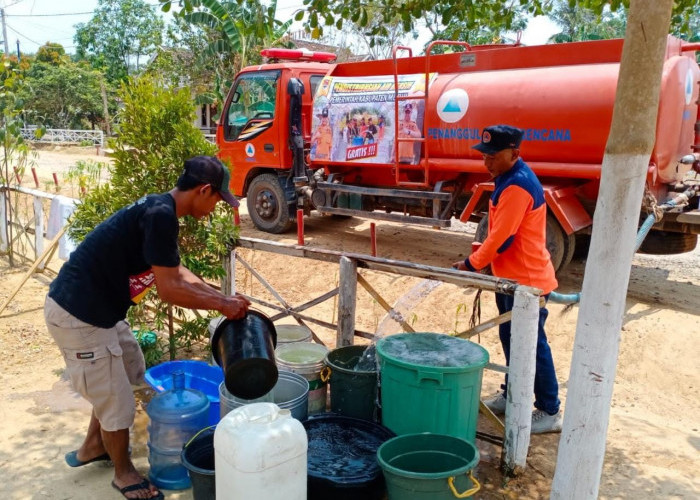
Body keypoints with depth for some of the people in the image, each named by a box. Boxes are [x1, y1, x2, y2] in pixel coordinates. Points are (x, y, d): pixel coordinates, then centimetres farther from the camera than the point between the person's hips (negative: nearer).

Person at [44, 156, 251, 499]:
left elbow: (176, 272, 17)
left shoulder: (158, 210, 8)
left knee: (128, 372, 27)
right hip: (78, 315, -10)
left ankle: (92, 447, 45)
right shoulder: (160, 215, -23)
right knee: (116, 400, 6)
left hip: (94, 307, 10)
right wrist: (220, 304, -10)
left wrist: (222, 297, 13)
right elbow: (169, 289, -21)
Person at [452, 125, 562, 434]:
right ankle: (511, 396, 34)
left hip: (527, 280, -10)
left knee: (533, 345, 0)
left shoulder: (518, 185, -23)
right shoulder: (509, 178, 10)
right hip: (512, 276, 10)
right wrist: (482, 254, 7)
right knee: (509, 337, 19)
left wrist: (470, 264, -14)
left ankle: (549, 412, 13)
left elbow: (501, 237, -23)